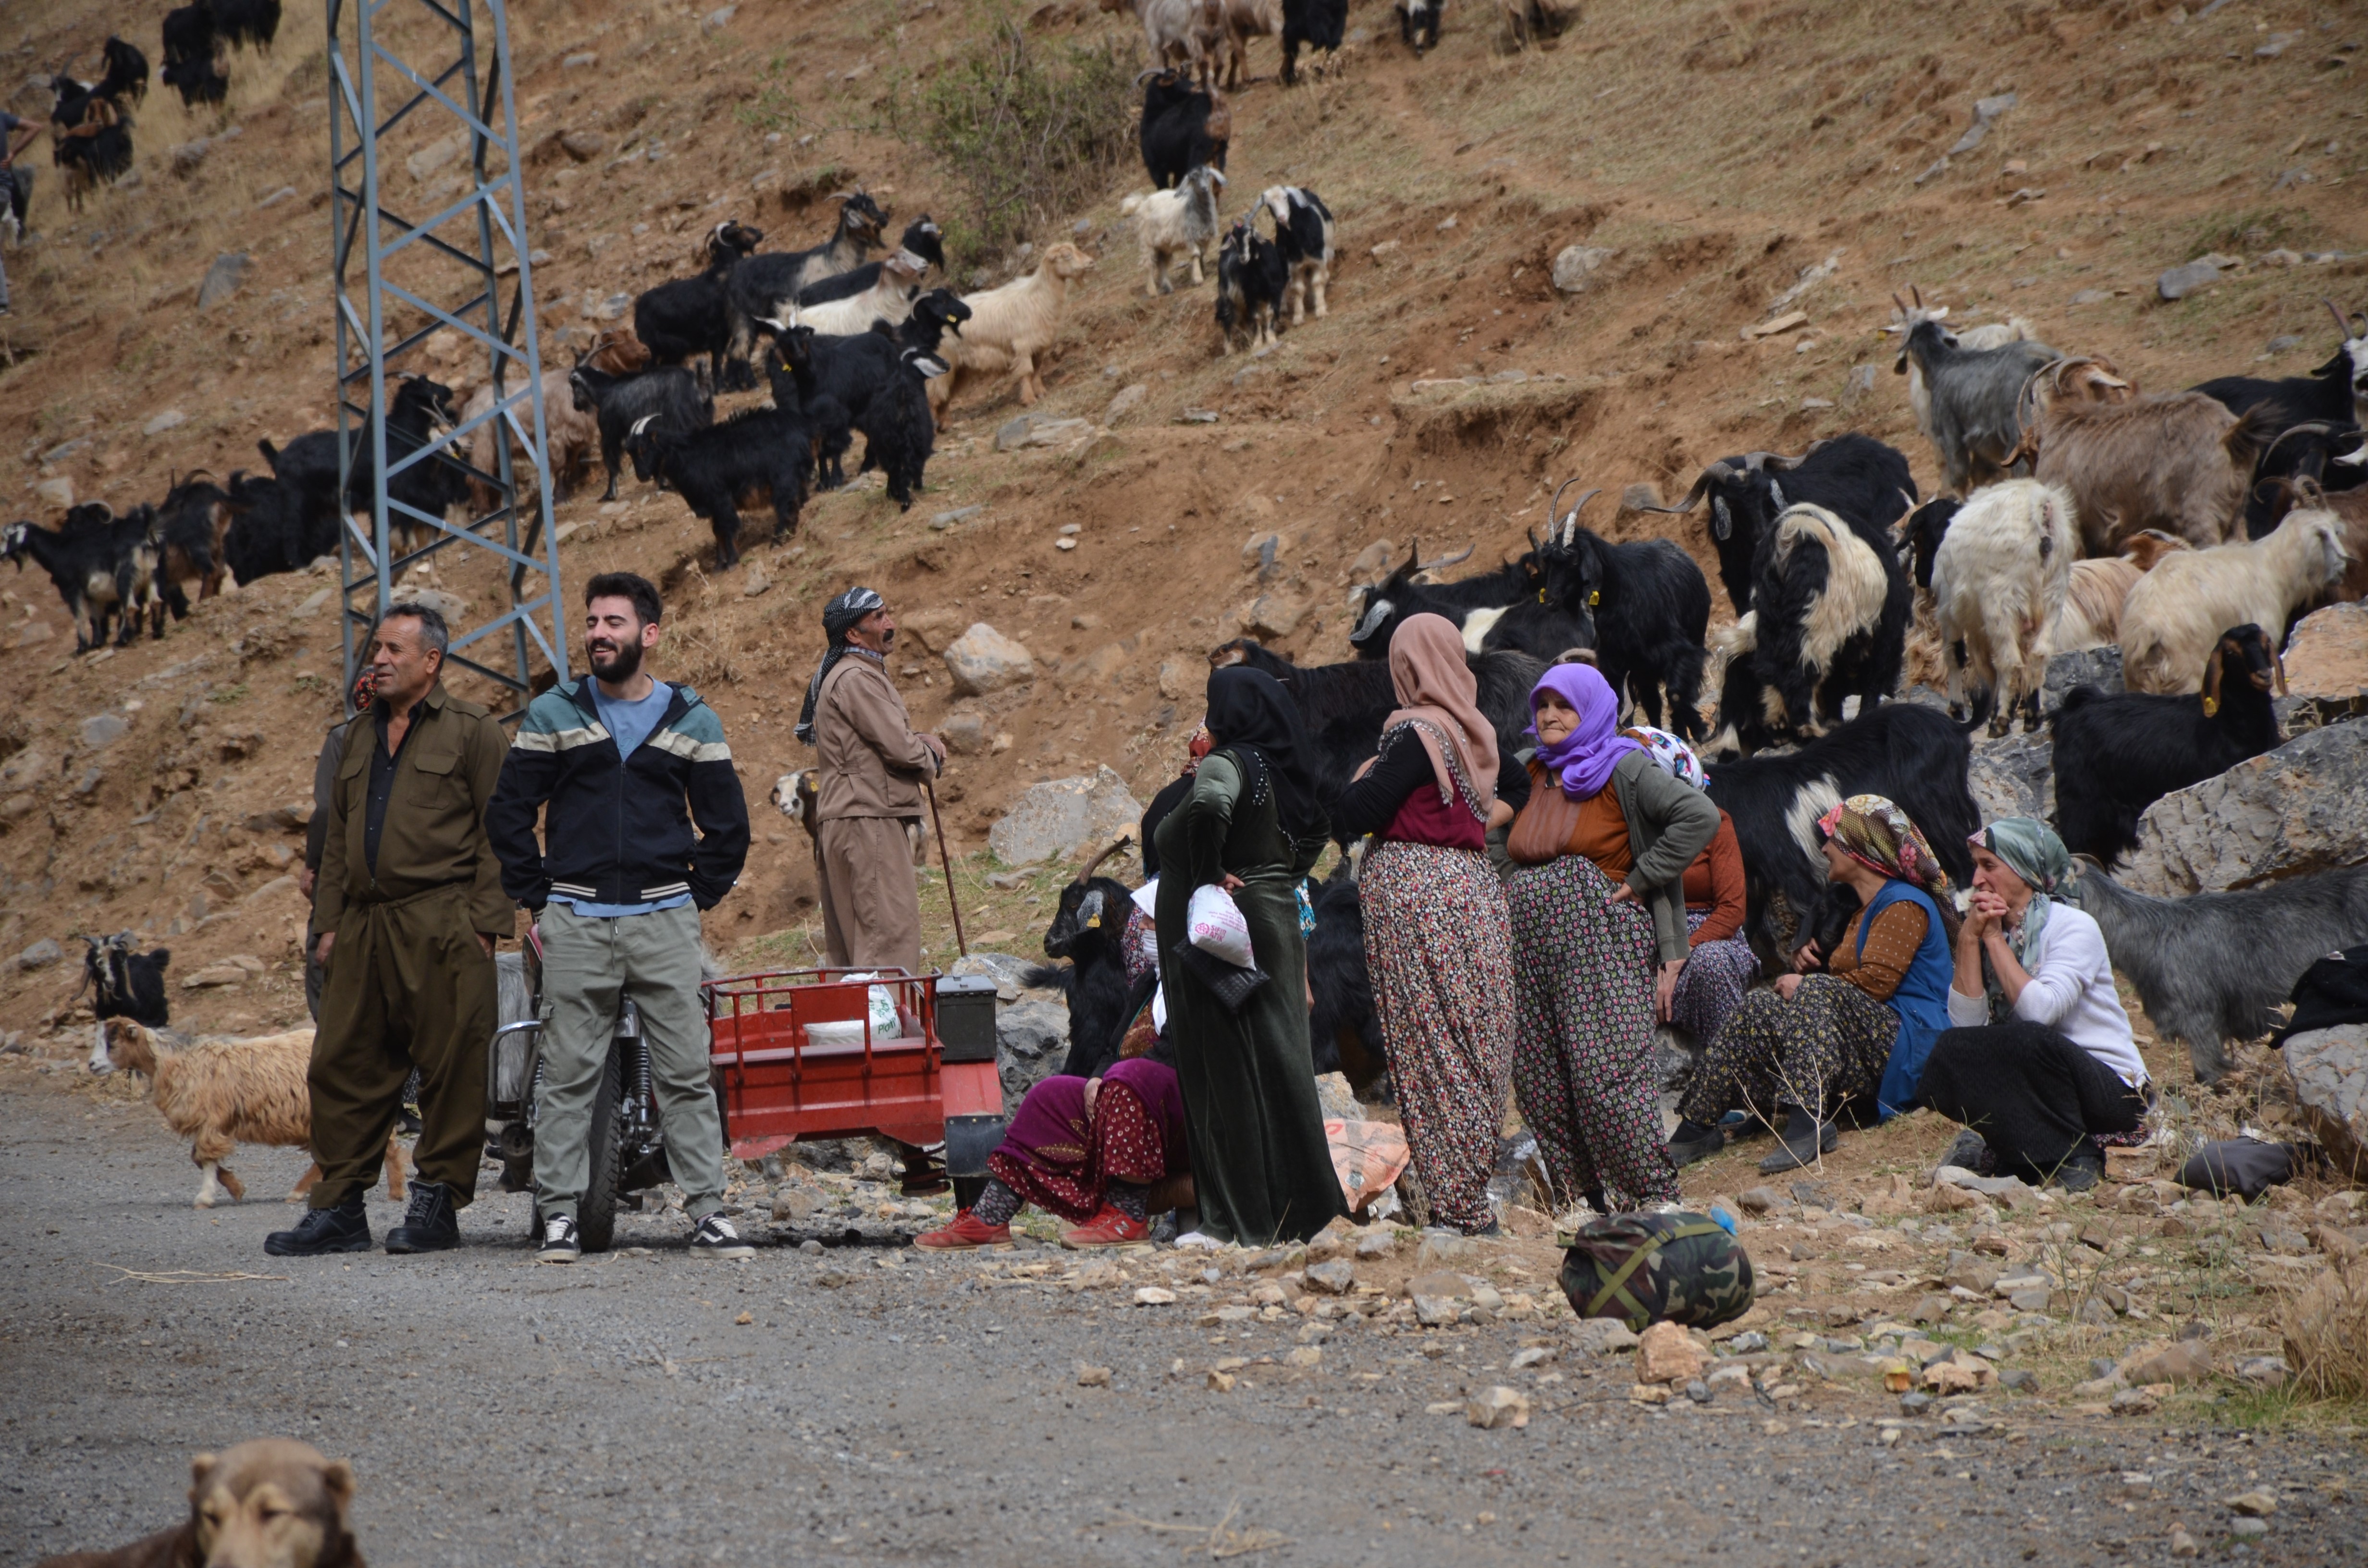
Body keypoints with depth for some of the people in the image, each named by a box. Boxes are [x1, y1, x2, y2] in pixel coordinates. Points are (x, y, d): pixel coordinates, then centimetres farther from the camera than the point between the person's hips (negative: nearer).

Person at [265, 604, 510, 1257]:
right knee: (343, 1066, 4)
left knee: (451, 1067, -5)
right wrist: (327, 923, 15)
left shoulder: (473, 732, 1)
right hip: (364, 927, 6)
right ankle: (339, 1208, 8)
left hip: (442, 927, -6)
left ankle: (438, 1203, 2)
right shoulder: (360, 738, 21)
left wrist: (485, 922, -12)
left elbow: (499, 831, -5)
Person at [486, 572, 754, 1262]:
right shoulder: (553, 715, 7)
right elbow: (508, 814, 10)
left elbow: (728, 827, 14)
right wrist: (537, 898, 3)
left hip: (665, 923, 0)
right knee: (568, 1075, 0)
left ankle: (707, 1211, 1)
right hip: (576, 924, 0)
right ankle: (558, 1214, 3)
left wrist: (697, 897, 5)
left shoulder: (693, 721, 8)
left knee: (686, 1073, -2)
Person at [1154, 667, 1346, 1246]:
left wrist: (1209, 875, -23)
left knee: (1227, 1068, -5)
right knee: (1274, 1066, 10)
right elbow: (1316, 828, 29)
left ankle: (1239, 1218, -4)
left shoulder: (1227, 762, -14)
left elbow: (1210, 808, -36)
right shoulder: (1279, 770, 12)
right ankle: (1297, 1207, 12)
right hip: (1274, 917, 8)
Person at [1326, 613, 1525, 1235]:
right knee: (1475, 1045, 9)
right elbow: (1518, 786, 28)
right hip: (1474, 883, 7)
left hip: (1414, 889, -7)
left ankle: (1456, 1205, -3)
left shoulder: (1416, 734, -13)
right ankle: (1474, 1196, 13)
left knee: (1431, 1045, -3)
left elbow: (1351, 818, -16)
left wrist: (1370, 767, 1)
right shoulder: (1473, 730, 9)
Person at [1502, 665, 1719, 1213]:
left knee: (1605, 1071, -13)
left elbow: (1700, 815, -15)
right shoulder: (1537, 776, 18)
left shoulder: (1623, 768, -4)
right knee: (1539, 1081, 4)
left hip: (1600, 941, -8)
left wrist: (1640, 881, -13)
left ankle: (1652, 1194, -6)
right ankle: (1585, 1196, 12)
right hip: (1533, 948, 8)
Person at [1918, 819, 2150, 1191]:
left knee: (2029, 1040, -35)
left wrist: (1995, 939, -17)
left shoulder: (2073, 927, -10)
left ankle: (2074, 1158, -17)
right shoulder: (1987, 929, 6)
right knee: (1947, 1062, -19)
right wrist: (1969, 940, -12)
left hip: (2112, 1092, -5)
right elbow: (1966, 1021, -7)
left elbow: (2040, 1011, -26)